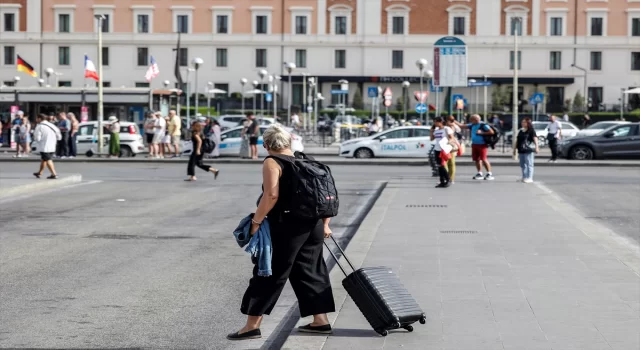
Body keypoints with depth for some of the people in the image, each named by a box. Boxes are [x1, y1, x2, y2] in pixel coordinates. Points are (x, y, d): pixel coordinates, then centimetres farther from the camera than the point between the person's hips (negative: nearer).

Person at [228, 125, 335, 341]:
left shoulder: (272, 163, -6)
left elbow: (271, 195, -20)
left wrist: (256, 221, -14)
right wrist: (325, 224, 19)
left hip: (286, 227, -6)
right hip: (313, 226, 7)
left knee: (269, 274, -1)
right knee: (311, 271, 16)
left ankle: (252, 325, 2)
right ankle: (321, 320, 18)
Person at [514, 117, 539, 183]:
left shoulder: (531, 131, -5)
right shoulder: (521, 131, 17)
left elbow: (535, 138, -17)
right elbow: (517, 140, 24)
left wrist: (536, 147, -31)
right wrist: (515, 148, 24)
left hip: (529, 150, -8)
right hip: (521, 150, 8)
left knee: (529, 164, -5)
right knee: (522, 165, 11)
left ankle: (529, 178, -4)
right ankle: (524, 177, 20)